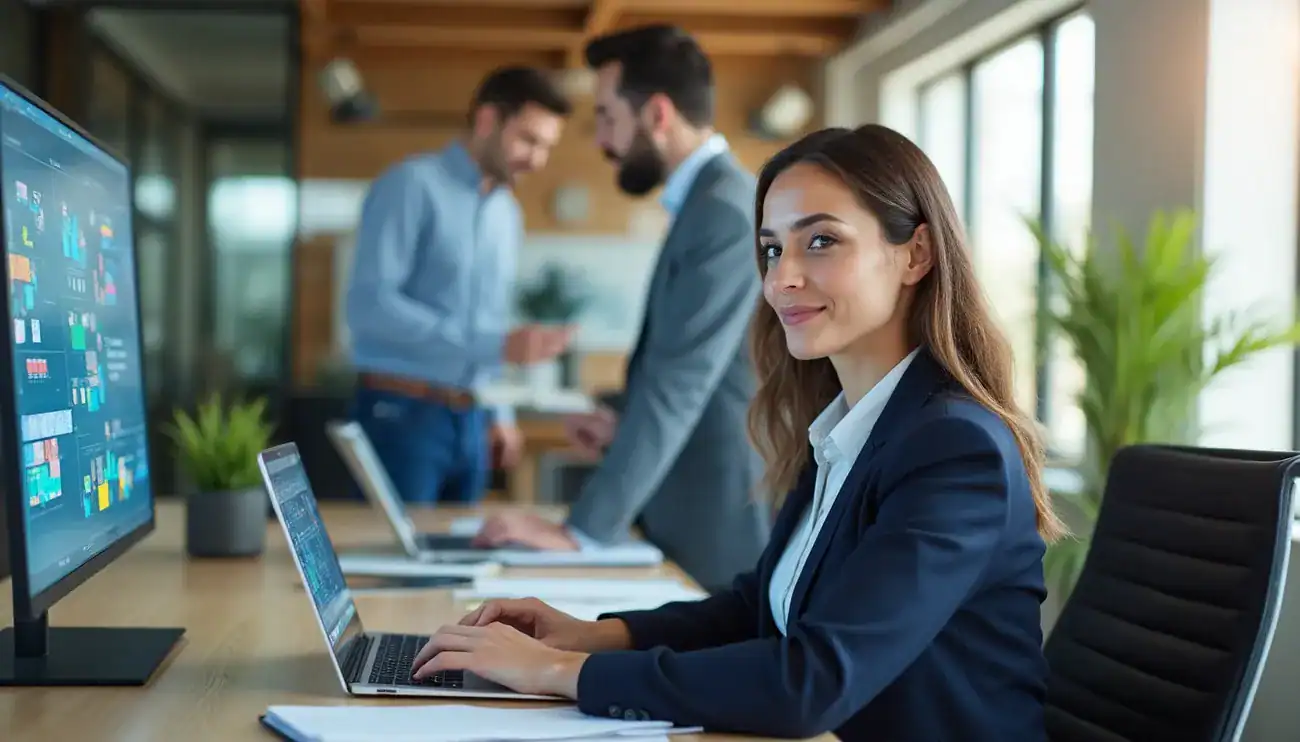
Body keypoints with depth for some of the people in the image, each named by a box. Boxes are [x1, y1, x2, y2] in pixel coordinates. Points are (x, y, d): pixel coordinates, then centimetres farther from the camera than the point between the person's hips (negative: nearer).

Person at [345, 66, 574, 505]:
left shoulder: (509, 213, 13)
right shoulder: (411, 186, -10)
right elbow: (369, 304, -20)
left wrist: (501, 412, 13)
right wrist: (497, 346, -23)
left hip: (470, 421, 7)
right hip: (401, 414, -7)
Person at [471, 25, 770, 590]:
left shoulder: (726, 210, -19)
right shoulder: (707, 203, 12)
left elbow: (678, 383, -23)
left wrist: (582, 530, -22)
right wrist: (622, 415, 6)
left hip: (722, 532, -9)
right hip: (696, 521, 9)